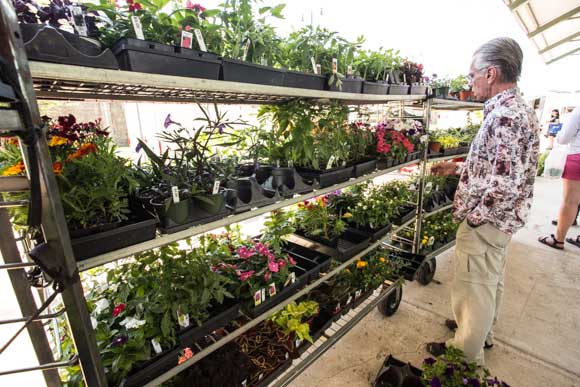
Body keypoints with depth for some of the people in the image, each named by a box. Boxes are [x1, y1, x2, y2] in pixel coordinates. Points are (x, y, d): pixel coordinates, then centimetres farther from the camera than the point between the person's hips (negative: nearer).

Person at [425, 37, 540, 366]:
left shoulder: (504, 115, -24)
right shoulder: (519, 108, 9)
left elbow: (505, 183, -30)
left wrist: (475, 216, -18)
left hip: (485, 224, -10)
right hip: (502, 220, 10)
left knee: (473, 289, 7)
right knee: (492, 281, 25)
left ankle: (467, 354, 28)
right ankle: (483, 332, 47)